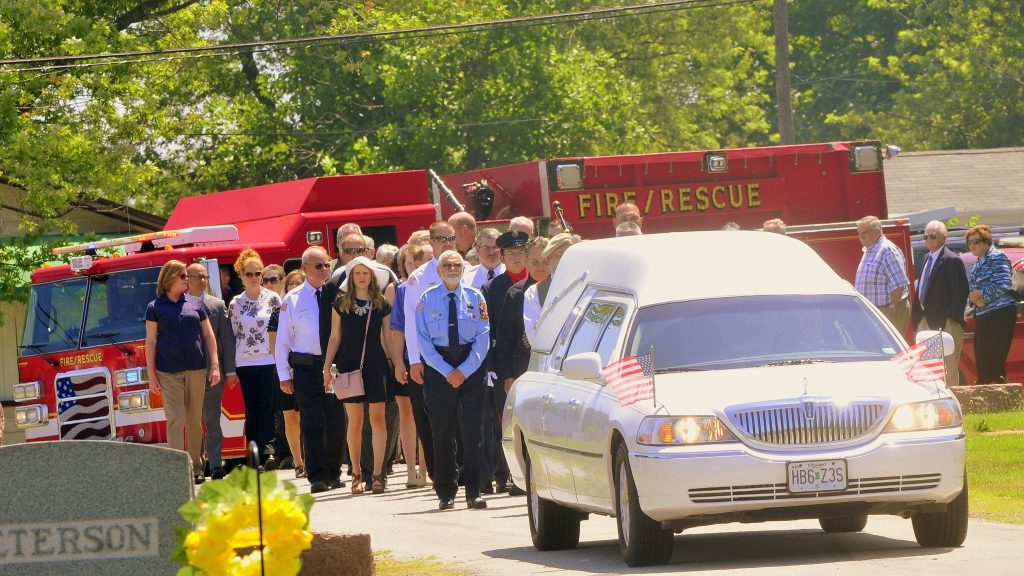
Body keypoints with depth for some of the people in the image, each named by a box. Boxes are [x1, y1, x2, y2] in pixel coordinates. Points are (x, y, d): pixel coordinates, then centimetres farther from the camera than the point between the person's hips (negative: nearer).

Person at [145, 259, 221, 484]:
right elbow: (151, 342, 3)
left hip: (196, 370, 3)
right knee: (175, 419, -9)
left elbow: (208, 335, 13)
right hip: (169, 372, -3)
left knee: (195, 420, 7)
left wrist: (215, 365, 5)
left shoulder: (195, 305, 11)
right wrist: (152, 375, -2)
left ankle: (196, 466, 15)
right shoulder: (155, 308, 3)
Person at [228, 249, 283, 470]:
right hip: (245, 363, 2)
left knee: (267, 407, -10)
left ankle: (268, 449, -15)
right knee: (252, 410, 3)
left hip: (269, 361, -2)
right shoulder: (235, 304, 7)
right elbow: (232, 335, 11)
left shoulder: (273, 299, 3)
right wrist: (231, 369, 9)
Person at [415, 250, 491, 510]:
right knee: (442, 432, 3)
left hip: (471, 368, 0)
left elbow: (483, 336, 0)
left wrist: (464, 370, -10)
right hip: (438, 368, 0)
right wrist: (447, 372, -9)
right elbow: (423, 340, -1)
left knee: (473, 430, -4)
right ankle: (445, 493, 9)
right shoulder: (427, 299, 3)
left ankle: (473, 493, -3)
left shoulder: (475, 298, 3)